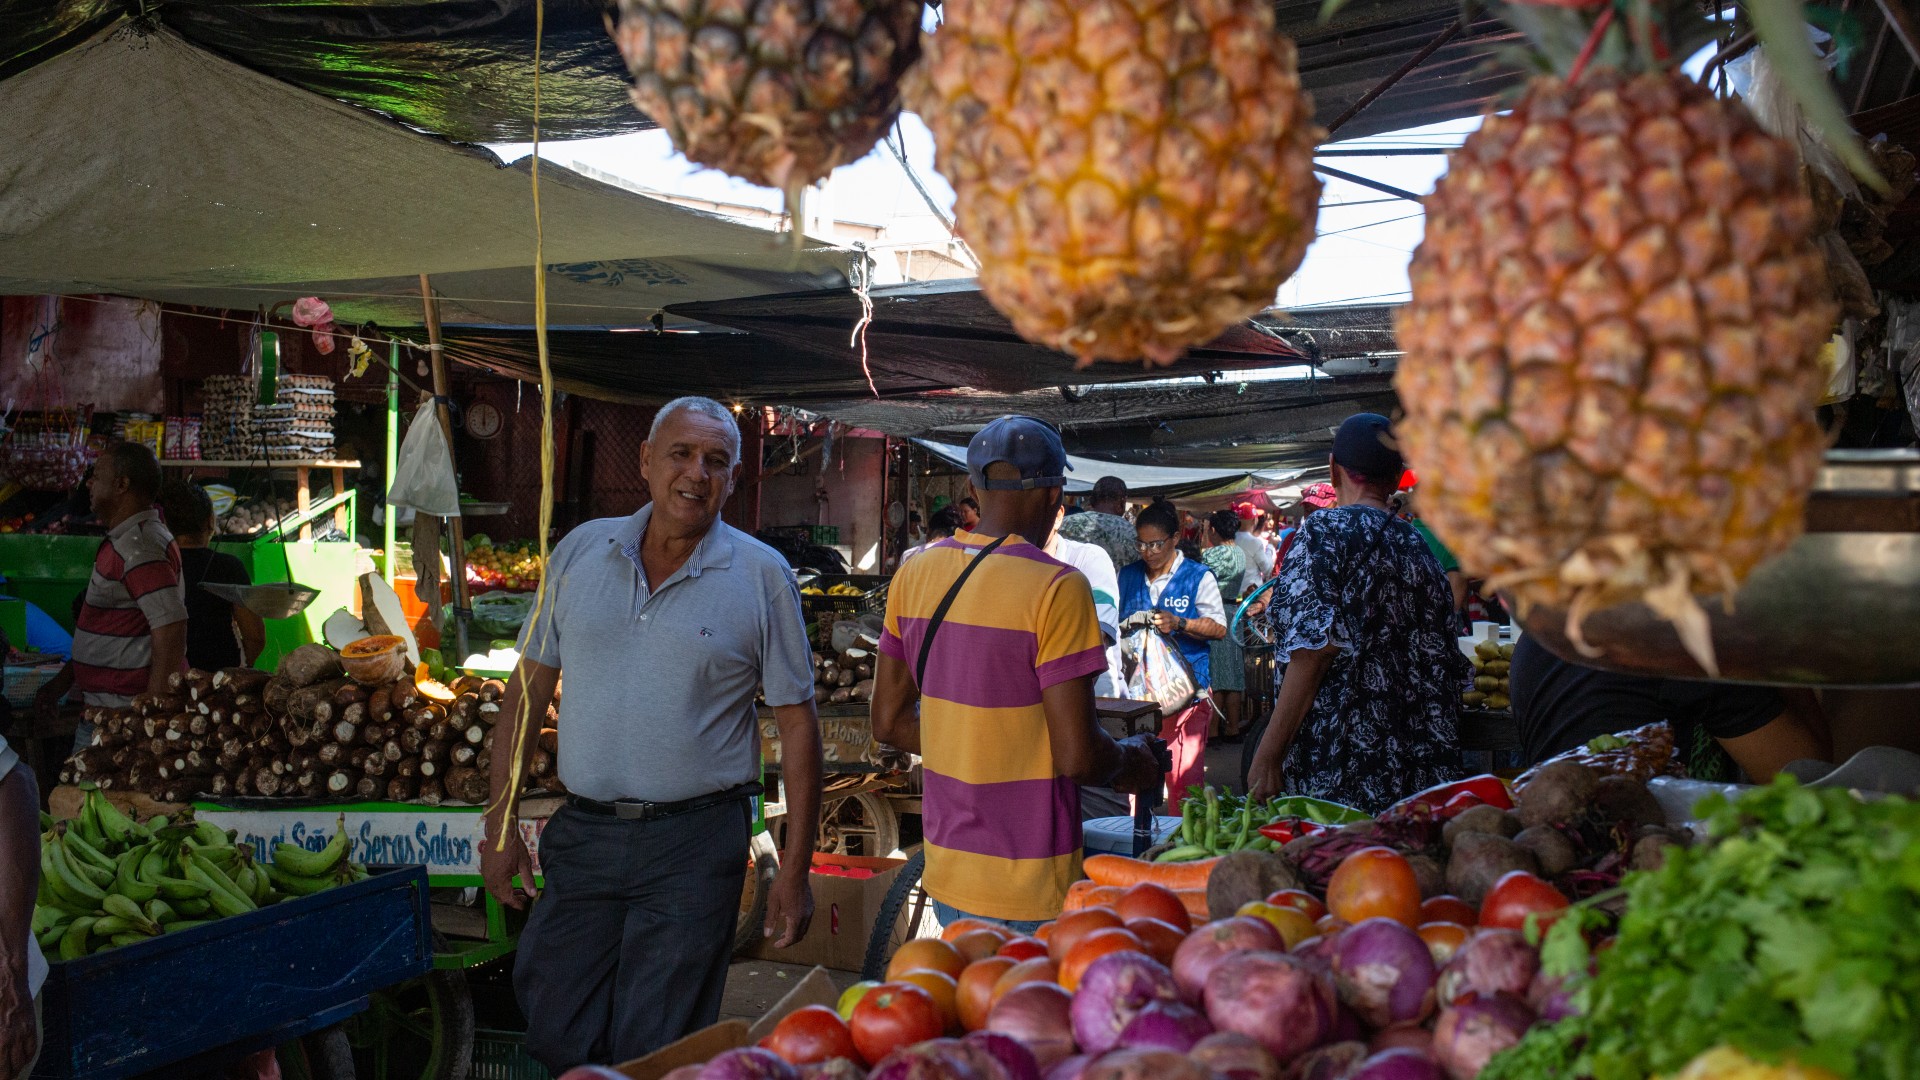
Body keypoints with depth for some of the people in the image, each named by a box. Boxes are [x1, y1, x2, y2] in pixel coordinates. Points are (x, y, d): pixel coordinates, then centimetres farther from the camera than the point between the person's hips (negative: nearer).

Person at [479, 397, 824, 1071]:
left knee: (654, 1052, 3)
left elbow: (798, 724, -2)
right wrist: (500, 822, 6)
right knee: (554, 1035, 10)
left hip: (694, 844, -3)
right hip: (581, 833, 3)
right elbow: (528, 689, 10)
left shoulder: (762, 577, -3)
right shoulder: (580, 551, 6)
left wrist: (795, 870, -4)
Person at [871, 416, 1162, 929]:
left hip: (945, 865, 7)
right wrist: (1129, 762, 1)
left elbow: (889, 723, 9)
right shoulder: (1057, 588, -18)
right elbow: (1075, 756, -19)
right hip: (1028, 885, -7)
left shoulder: (914, 575, 3)